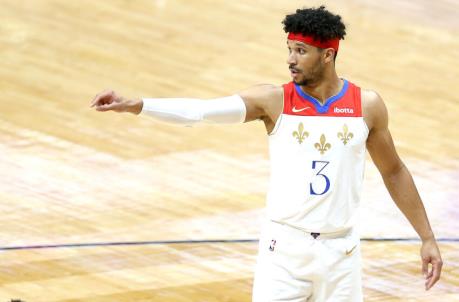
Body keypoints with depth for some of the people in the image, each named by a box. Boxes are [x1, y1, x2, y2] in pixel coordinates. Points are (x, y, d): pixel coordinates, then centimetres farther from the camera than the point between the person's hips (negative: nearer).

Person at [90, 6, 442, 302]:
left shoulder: (367, 105, -1)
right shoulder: (274, 100, -6)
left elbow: (394, 172, 12)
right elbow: (204, 110, -18)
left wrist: (427, 238, 12)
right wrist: (135, 105, -31)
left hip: (341, 251, 1)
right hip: (284, 248, -1)